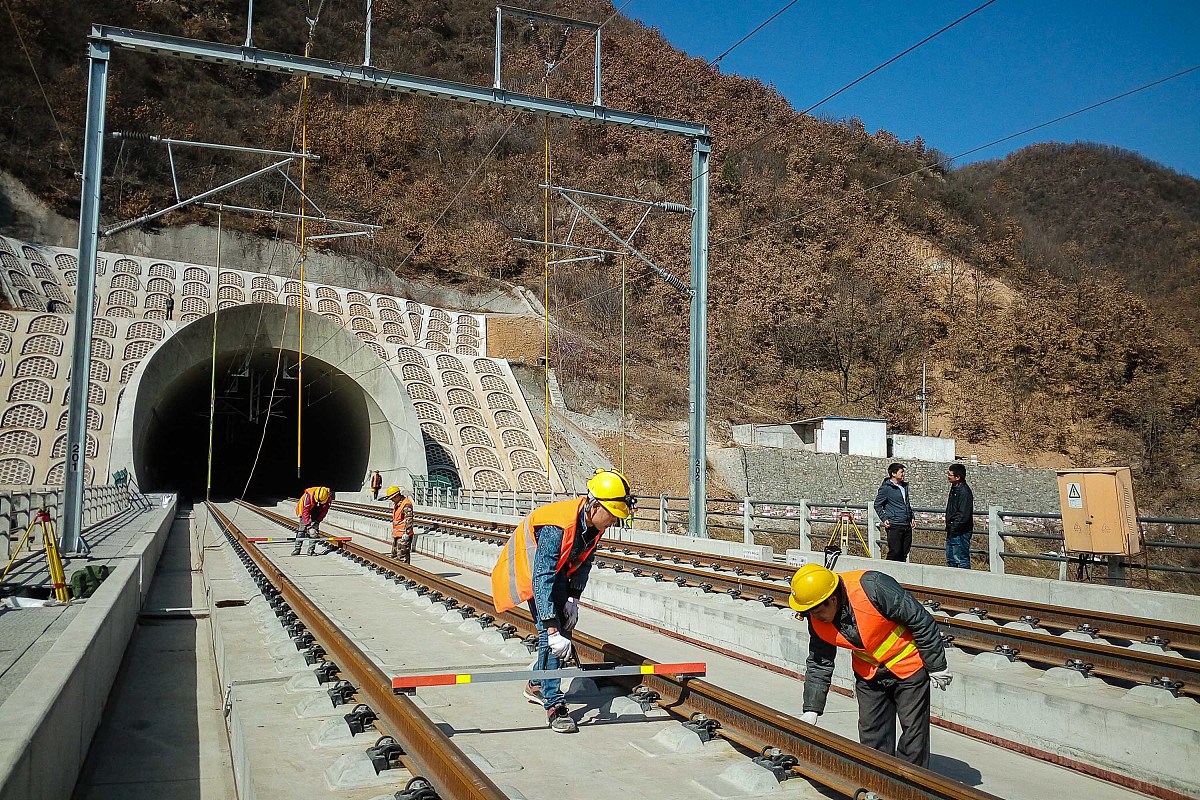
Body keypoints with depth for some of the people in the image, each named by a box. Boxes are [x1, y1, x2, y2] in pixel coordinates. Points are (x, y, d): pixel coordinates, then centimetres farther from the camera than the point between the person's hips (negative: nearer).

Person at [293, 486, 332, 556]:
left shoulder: (329, 497, -30)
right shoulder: (309, 495, -40)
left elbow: (324, 511, -13)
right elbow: (305, 512, -37)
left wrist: (317, 521, -19)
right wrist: (308, 525, -41)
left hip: (317, 513, 2)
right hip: (305, 509, -2)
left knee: (315, 531, -10)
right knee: (302, 529, -8)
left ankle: (311, 551, -6)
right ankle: (297, 549, 2)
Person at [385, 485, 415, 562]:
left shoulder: (406, 504, -16)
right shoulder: (396, 504, 16)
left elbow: (409, 520, -21)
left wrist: (406, 533, -23)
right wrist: (393, 531, 26)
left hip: (403, 535, -11)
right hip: (396, 535, 11)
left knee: (402, 556, -10)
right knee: (394, 554, 16)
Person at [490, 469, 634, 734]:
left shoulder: (594, 522, -15)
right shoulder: (557, 526, -39)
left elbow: (584, 561, 2)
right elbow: (542, 580, -41)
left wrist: (573, 598, -5)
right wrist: (553, 631, -43)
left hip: (558, 569, 8)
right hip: (531, 568, -8)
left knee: (565, 627, 9)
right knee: (549, 632, -18)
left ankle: (537, 686, 27)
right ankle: (555, 705, -15)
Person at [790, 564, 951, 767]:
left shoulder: (873, 587, -35)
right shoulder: (817, 620, -15)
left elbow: (921, 620, -24)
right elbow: (819, 664, -1)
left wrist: (937, 666, -15)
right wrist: (811, 710, -4)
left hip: (908, 665, -5)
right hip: (868, 672, 5)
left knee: (914, 729, 1)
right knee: (871, 733, 9)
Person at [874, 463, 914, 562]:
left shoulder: (905, 486, 15)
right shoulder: (886, 488, -7)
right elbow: (877, 504, -2)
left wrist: (911, 517, 18)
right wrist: (884, 519, -10)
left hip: (907, 525, 7)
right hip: (894, 526, -7)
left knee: (904, 553, 8)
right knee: (894, 552, -8)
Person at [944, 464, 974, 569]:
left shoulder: (964, 491, -19)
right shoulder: (954, 488, 13)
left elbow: (963, 515, -23)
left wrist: (954, 528, -17)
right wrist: (949, 527, 15)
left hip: (960, 533, -10)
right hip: (952, 532, 10)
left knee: (962, 561, -4)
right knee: (950, 561, 17)